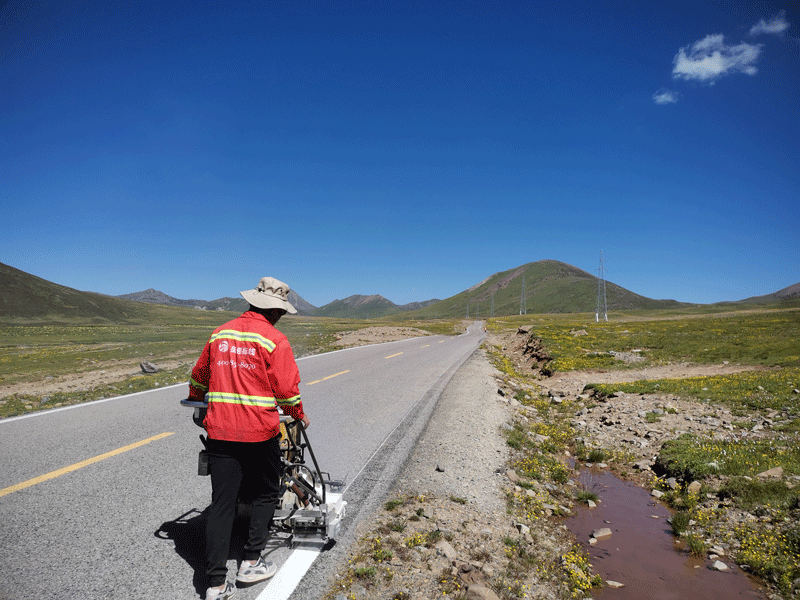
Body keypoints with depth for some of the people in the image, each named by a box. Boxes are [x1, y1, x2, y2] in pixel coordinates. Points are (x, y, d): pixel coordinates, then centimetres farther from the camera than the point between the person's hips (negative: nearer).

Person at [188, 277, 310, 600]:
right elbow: (287, 389, -12)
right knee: (265, 494, 18)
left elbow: (199, 376, 21)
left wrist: (195, 399, 41)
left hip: (219, 430, 5)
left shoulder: (220, 334, 8)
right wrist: (299, 415, 7)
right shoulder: (274, 339, -10)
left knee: (221, 503, 8)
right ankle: (251, 563, 23)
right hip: (259, 431, -4)